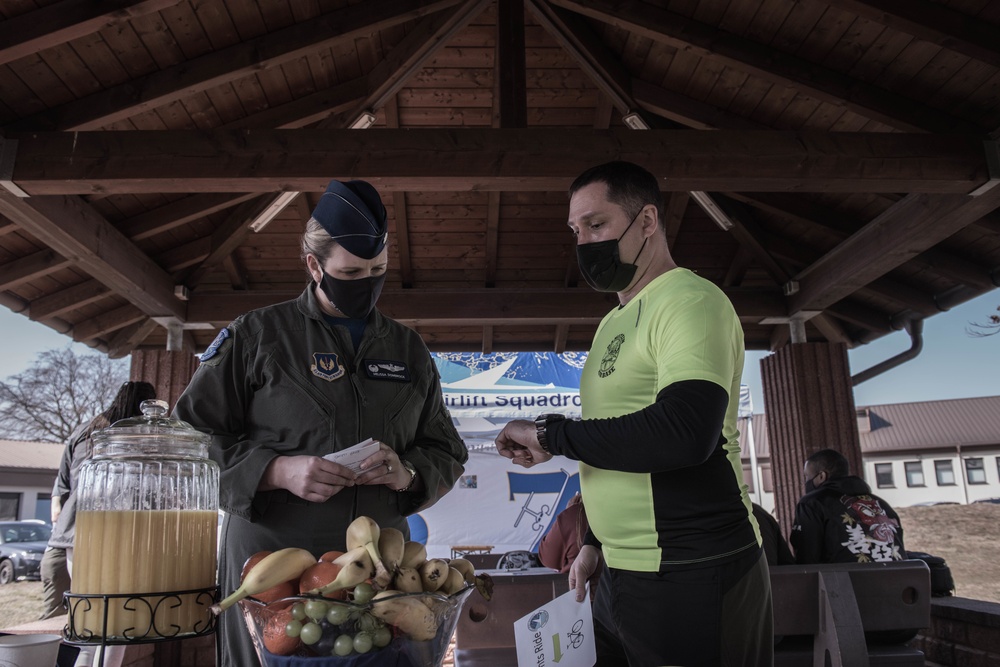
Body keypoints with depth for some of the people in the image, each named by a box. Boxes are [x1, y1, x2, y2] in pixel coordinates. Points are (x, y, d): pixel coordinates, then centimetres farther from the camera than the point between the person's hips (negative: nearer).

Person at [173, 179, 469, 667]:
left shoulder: (408, 349, 12)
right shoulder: (256, 335, 2)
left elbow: (447, 453, 14)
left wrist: (407, 474, -8)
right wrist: (278, 470, -16)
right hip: (269, 559, -2)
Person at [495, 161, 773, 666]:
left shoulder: (691, 300, -13)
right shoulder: (613, 323, 15)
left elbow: (684, 432, -28)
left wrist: (548, 434, -20)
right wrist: (596, 542, 16)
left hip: (692, 578, -8)